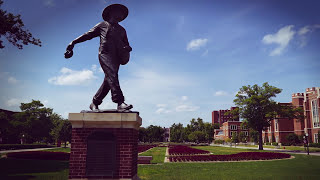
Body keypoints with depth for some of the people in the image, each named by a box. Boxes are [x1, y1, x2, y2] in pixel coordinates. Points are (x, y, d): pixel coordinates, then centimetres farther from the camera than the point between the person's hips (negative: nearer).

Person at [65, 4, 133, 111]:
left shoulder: (121, 30, 28)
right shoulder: (102, 25, 17)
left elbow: (126, 44, 27)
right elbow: (88, 35, 18)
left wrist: (127, 48, 2)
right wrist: (73, 42, 13)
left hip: (116, 57, 5)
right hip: (105, 53, -5)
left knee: (109, 80, -2)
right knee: (112, 75, -24)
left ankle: (94, 103, 10)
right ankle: (120, 102, -35)